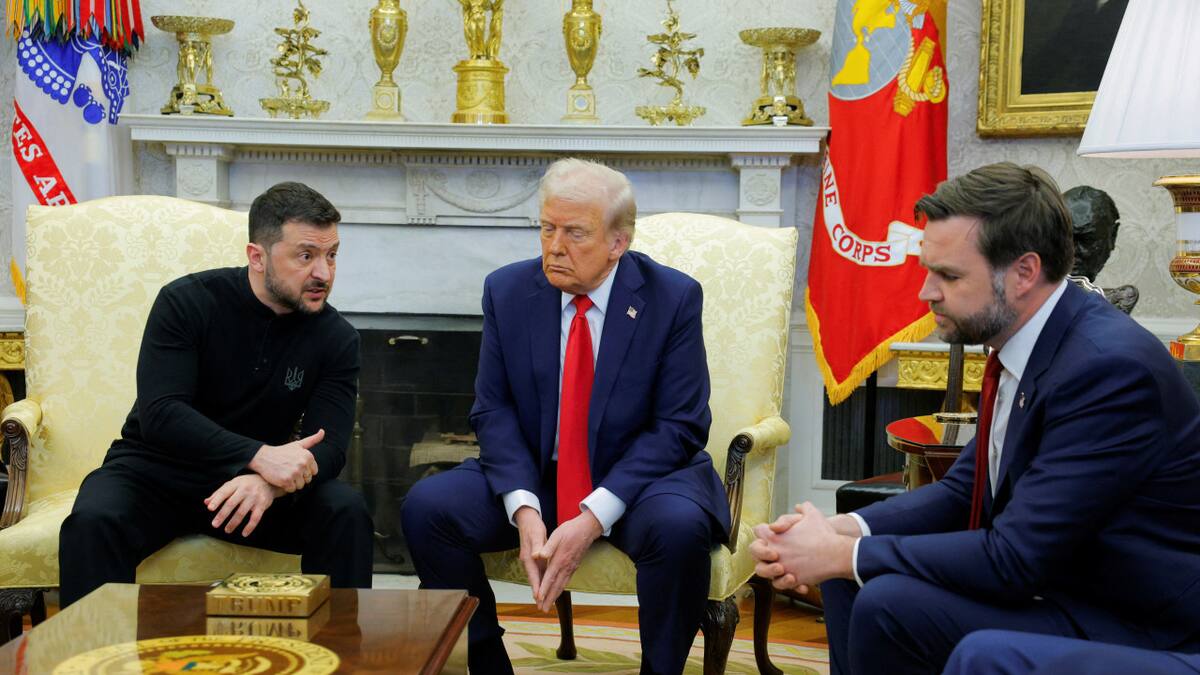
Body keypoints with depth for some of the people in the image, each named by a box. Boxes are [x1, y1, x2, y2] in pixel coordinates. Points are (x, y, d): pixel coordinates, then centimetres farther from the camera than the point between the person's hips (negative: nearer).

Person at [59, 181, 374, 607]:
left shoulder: (337, 338, -5)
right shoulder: (187, 301, -12)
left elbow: (328, 446, -14)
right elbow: (159, 414, -23)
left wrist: (269, 483, -38)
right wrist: (259, 457, -37)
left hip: (255, 483, 2)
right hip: (158, 471, -1)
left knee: (346, 514, -25)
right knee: (92, 521, -32)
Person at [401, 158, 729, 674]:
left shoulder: (673, 298, -10)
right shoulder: (507, 291, -1)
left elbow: (679, 426, -13)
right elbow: (493, 410, -2)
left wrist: (593, 518, -23)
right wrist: (524, 508, -19)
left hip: (639, 477, -3)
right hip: (533, 476, 3)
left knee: (679, 526, -35)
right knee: (426, 507, -19)